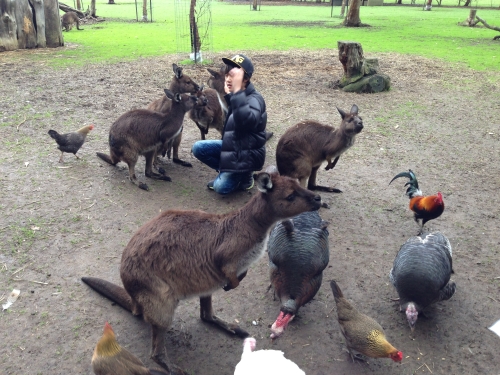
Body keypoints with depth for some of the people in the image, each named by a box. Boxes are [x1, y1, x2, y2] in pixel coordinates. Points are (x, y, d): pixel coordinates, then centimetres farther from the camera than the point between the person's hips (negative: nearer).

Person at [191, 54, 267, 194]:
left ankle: (245, 174, 10)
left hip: (248, 153, -8)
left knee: (221, 187, -18)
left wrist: (237, 91, -47)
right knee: (198, 148, -4)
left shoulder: (254, 99, -23)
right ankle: (226, 171, 10)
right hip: (232, 146, 8)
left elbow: (247, 121, -45)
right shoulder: (235, 96, 5)